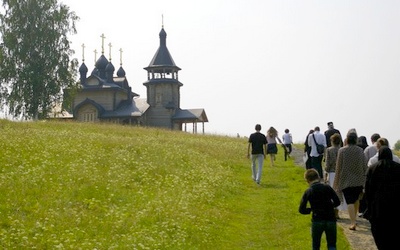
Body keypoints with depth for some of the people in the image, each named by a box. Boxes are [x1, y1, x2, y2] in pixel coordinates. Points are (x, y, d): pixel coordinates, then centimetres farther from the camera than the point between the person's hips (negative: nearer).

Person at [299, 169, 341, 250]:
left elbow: (301, 210, -4)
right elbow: (337, 202, -1)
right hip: (331, 220, 1)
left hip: (317, 221, -1)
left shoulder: (308, 192, -2)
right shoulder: (327, 187, -1)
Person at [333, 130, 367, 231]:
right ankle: (354, 219, 32)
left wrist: (336, 182, 2)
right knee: (356, 199, 21)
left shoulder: (342, 150, -8)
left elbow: (338, 167, -5)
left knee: (349, 201, -2)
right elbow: (365, 166, 1)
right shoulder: (360, 150, -2)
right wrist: (364, 179, 12)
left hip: (346, 180, -3)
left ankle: (353, 223, -11)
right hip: (359, 180, 3)